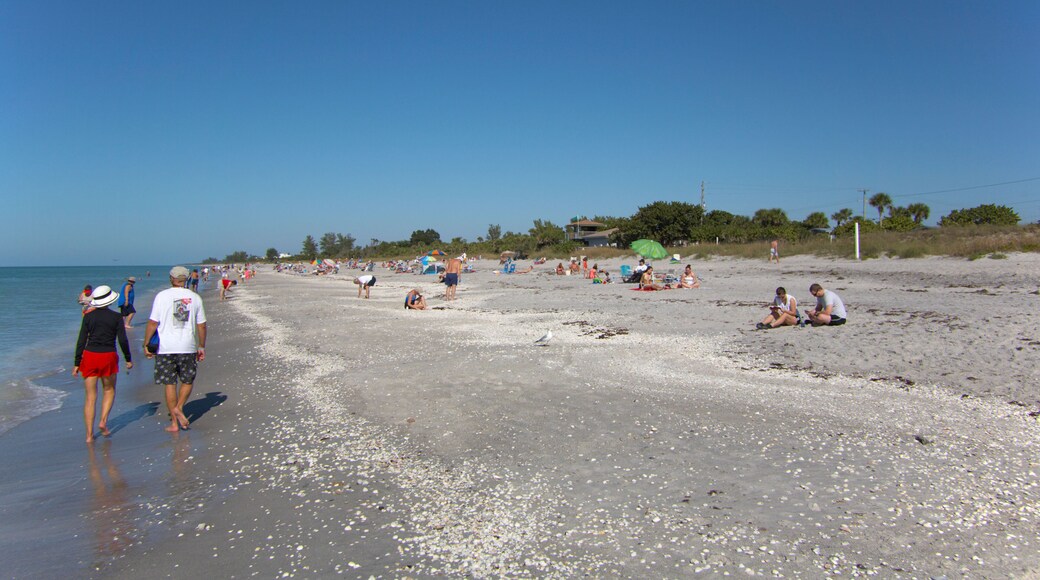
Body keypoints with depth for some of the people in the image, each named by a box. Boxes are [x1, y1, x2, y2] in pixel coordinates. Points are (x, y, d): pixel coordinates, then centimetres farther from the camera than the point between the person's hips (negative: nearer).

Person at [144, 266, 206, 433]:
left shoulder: (162, 296, -3)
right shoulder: (195, 297, 4)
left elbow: (152, 323, -5)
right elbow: (202, 325, 5)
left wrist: (146, 344, 3)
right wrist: (202, 347, 14)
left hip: (166, 348, -1)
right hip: (188, 347, 1)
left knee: (170, 384, 6)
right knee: (187, 381, 17)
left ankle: (174, 423, 9)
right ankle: (179, 407, -5)